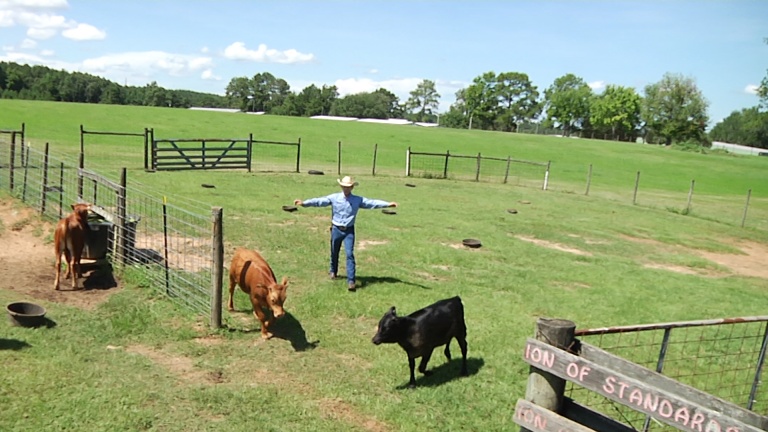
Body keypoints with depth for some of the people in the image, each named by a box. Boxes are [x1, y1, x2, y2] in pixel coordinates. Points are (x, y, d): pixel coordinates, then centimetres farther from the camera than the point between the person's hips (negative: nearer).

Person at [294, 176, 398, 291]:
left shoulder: (358, 200, -4)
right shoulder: (334, 198, -5)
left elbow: (373, 203, -11)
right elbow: (319, 201, -11)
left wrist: (388, 204, -22)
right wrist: (304, 203, -22)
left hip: (349, 231, -1)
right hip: (336, 229, 1)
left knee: (350, 254, -10)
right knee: (334, 252, 17)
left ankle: (351, 281, -9)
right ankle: (333, 271, 44)